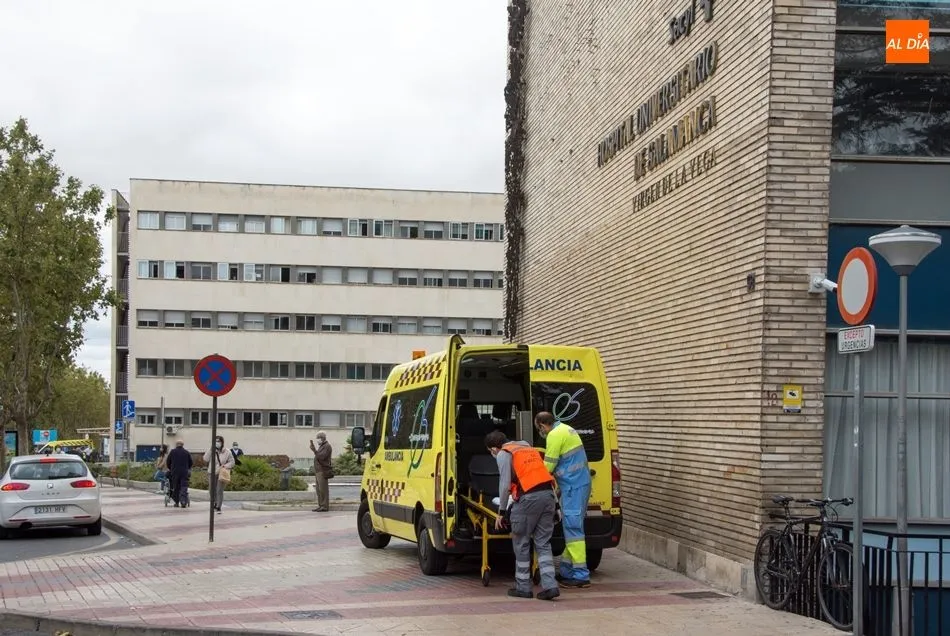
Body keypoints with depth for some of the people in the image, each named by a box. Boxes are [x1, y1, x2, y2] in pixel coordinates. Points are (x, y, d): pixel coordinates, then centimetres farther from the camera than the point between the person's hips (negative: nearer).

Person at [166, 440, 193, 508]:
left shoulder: (172, 452, 1)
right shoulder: (187, 453, 4)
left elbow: (167, 462, 6)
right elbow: (191, 462, 8)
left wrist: (170, 468, 23)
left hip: (175, 472, 0)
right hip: (184, 473, 0)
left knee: (176, 488, 9)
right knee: (184, 487, -3)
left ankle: (177, 502, 13)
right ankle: (183, 502, -18)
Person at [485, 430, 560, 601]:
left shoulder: (503, 454, 2)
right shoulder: (527, 447, 24)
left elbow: (505, 484, -5)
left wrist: (502, 512, 0)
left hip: (529, 498, -6)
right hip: (548, 494, 6)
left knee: (521, 544, 8)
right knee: (543, 543, 9)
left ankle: (523, 587, 13)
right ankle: (550, 585, -2)